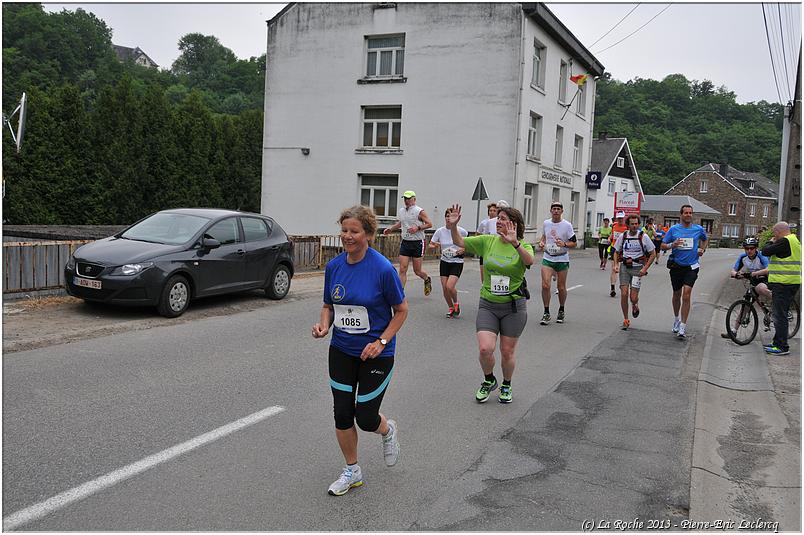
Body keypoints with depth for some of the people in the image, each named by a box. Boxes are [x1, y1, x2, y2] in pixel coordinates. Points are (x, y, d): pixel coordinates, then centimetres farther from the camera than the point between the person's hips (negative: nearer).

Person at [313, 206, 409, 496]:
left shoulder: (383, 269, -18)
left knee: (365, 417, 0)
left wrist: (381, 342, -18)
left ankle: (388, 430, 38)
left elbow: (401, 310, -8)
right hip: (341, 351, 5)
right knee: (342, 414, 6)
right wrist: (324, 324, -11)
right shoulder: (333, 266, -3)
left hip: (376, 353, -4)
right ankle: (352, 472, 28)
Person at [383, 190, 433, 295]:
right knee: (402, 270, -5)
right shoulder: (401, 210, 9)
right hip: (405, 242, 4)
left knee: (417, 271, 5)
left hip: (417, 243, -4)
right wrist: (390, 229, 16)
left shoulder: (419, 211, -9)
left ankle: (427, 280, 37)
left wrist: (418, 228, -20)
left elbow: (429, 224, -6)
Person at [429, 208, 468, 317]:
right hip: (444, 262, 3)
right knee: (445, 288, 0)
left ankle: (456, 304, 12)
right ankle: (450, 308, 25)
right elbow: (430, 245, 3)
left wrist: (463, 249, -13)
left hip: (457, 262, -3)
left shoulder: (461, 231, -8)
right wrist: (435, 246, -20)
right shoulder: (440, 231, -2)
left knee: (450, 287, -18)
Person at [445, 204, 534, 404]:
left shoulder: (523, 246, -6)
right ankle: (489, 381, 20)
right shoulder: (487, 241, 2)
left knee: (507, 351, 8)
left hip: (514, 306, -1)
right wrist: (453, 226, -14)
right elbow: (460, 242, 4)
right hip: (488, 305, 2)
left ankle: (506, 385, 35)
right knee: (485, 349, -10)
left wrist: (515, 243, -44)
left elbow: (529, 261, -28)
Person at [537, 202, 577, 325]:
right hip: (547, 259, 2)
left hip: (562, 260, -2)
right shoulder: (546, 223, 4)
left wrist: (564, 244, -23)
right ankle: (546, 313, 0)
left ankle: (561, 311, 29)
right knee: (545, 285, -12)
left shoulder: (567, 225, -8)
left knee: (561, 287, 6)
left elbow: (574, 242, -4)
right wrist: (541, 242, 4)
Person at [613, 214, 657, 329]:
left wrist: (645, 268, -9)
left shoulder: (643, 237, -4)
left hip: (638, 269, -2)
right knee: (624, 294, -7)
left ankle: (635, 305, 33)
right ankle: (625, 320, 8)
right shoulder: (622, 236, 4)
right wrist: (616, 264, -1)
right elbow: (616, 252, 16)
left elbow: (653, 254, 0)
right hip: (624, 267, 2)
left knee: (633, 297, -6)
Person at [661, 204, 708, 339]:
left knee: (686, 294, -14)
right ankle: (676, 319, 39)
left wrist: (702, 250, 6)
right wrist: (672, 245, -19)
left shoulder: (699, 229, 3)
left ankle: (682, 327, -12)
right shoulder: (674, 229, -1)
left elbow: (705, 240, 24)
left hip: (691, 267, -1)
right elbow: (663, 245, 1)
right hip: (676, 266, 1)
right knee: (677, 294, 15)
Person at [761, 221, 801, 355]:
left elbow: (765, 251, -15)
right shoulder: (795, 241, 16)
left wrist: (770, 242, 1)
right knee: (781, 314, 17)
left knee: (780, 315, -6)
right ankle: (778, 343, 25)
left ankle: (782, 347, -4)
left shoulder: (784, 241, -16)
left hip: (783, 284, -10)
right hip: (794, 283, 10)